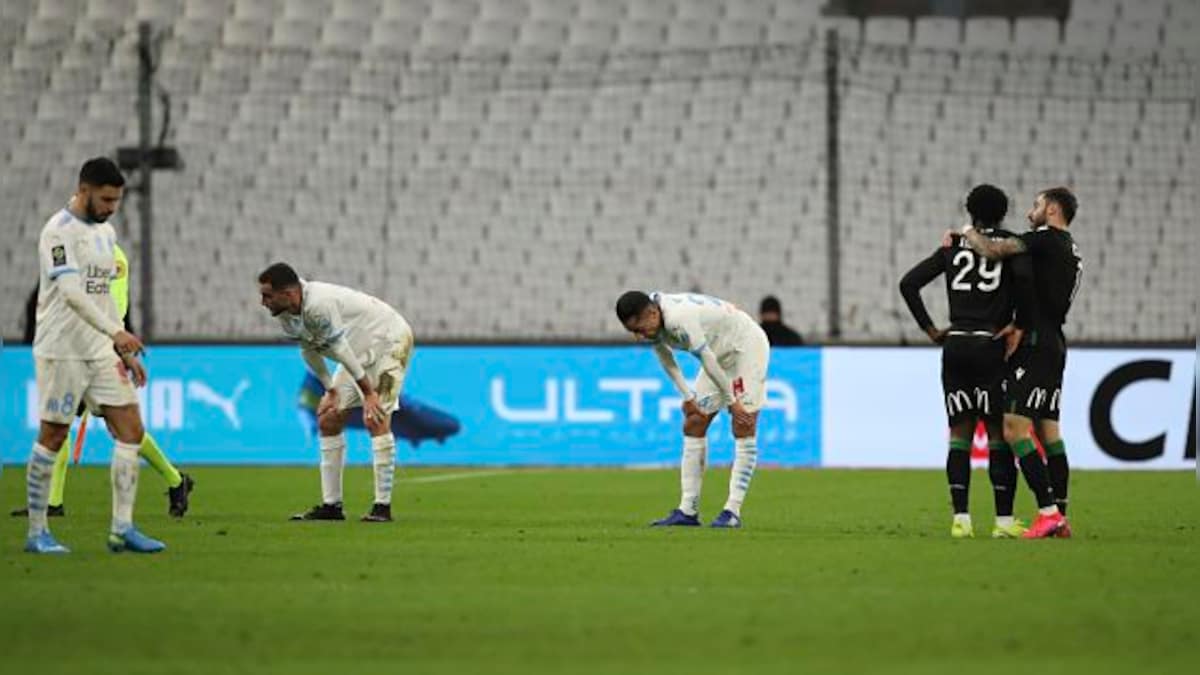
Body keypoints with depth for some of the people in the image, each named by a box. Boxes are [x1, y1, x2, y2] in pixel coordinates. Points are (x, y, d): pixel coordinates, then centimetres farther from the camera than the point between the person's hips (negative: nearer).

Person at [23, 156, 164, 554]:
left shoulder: (105, 232, 14)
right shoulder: (60, 230, -13)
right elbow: (71, 293, -25)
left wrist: (125, 351, 18)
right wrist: (115, 331, -33)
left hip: (101, 352, 8)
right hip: (62, 352, -8)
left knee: (131, 431, 0)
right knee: (52, 438, -1)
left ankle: (122, 529, 1)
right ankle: (37, 533, 7)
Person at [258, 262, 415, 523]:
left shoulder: (319, 305, -34)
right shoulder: (286, 315, -6)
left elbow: (340, 349, -29)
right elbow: (309, 350, 7)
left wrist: (368, 393, -23)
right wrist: (331, 390, 6)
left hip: (389, 340, -10)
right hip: (361, 353, 10)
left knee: (376, 420, -20)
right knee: (328, 420, 5)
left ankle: (383, 506, -17)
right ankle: (331, 505, 8)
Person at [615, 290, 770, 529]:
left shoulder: (680, 320, -36)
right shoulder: (651, 324, -10)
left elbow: (708, 361, -28)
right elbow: (666, 360, 6)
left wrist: (731, 402, -19)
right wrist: (687, 397, 5)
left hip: (748, 347, -9)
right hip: (721, 353, 9)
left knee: (744, 430, -13)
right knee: (693, 425, 4)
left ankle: (733, 511, -14)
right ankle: (688, 510, 4)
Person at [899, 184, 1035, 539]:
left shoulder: (954, 246, 10)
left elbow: (909, 283, 6)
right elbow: (1024, 277, -20)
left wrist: (929, 328, 10)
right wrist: (1021, 324, -8)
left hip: (955, 347, 3)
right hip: (992, 348, -3)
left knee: (959, 433, 7)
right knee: (999, 434, 1)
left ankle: (960, 518, 2)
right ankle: (1004, 520, -2)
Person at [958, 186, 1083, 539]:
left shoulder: (1047, 239, -11)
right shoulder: (1071, 251, 19)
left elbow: (992, 251, -18)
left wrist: (968, 232, -2)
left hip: (1036, 345, -10)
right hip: (1054, 344, 10)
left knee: (1015, 427, -13)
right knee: (1048, 430, 10)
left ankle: (1048, 512, -19)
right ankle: (1060, 517, 9)